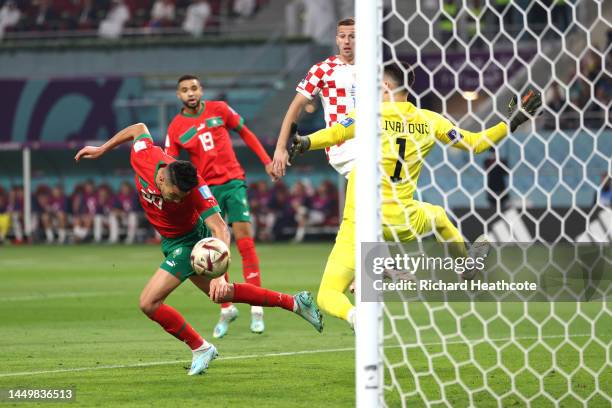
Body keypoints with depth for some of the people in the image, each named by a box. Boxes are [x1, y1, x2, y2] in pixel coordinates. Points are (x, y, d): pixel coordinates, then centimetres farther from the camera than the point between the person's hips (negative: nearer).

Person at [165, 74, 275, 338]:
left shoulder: (219, 109, 2)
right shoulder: (175, 128, 2)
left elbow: (245, 133, 14)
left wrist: (266, 161, 9)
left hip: (233, 182, -1)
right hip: (206, 189, 1)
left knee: (243, 235, -13)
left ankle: (256, 307, -10)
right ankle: (226, 309, 10)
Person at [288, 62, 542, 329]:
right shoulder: (429, 121, 7)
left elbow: (334, 134, -20)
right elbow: (474, 144, 15)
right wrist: (511, 123, 25)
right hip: (401, 223, 4)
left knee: (327, 296, -4)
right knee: (438, 216, 39)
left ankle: (354, 315, -36)